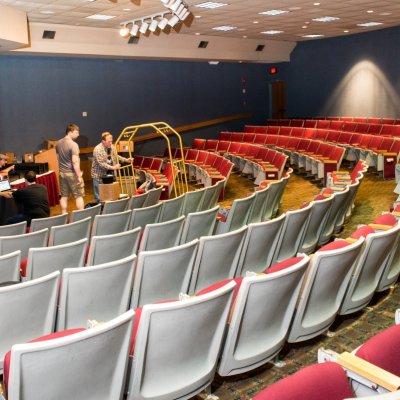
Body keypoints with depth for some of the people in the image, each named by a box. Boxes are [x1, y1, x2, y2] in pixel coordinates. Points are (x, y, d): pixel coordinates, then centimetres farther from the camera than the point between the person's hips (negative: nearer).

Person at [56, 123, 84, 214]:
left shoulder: (58, 143, 7)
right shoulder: (73, 145, -17)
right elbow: (75, 162, -21)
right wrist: (79, 176, -17)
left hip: (62, 173, 7)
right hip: (72, 173, -7)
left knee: (64, 196, 12)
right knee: (79, 196, 1)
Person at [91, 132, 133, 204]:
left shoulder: (112, 147, 0)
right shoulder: (98, 149, -21)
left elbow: (116, 156, 17)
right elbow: (101, 164, -25)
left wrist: (126, 160, 7)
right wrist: (113, 167, -29)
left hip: (109, 174, 6)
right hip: (99, 175, -6)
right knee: (99, 196, 0)